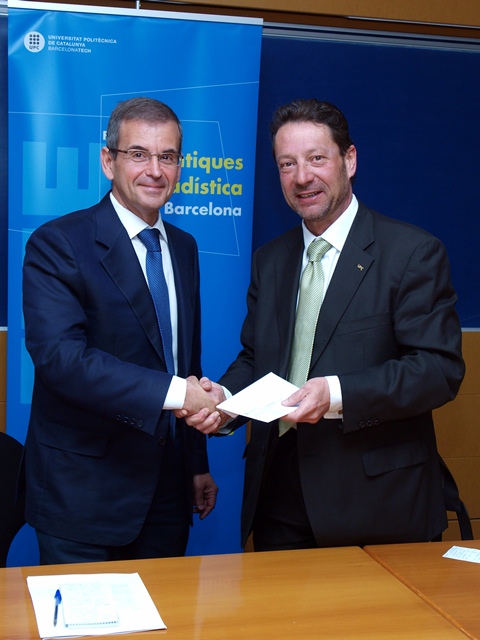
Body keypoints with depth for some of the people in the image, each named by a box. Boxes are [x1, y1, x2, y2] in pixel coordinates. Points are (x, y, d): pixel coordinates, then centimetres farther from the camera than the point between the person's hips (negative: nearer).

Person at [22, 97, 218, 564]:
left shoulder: (183, 247, 11)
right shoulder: (57, 244, -11)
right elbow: (60, 354, -25)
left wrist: (198, 465, 17)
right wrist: (172, 392, -30)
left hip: (168, 491, 6)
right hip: (82, 494, -6)